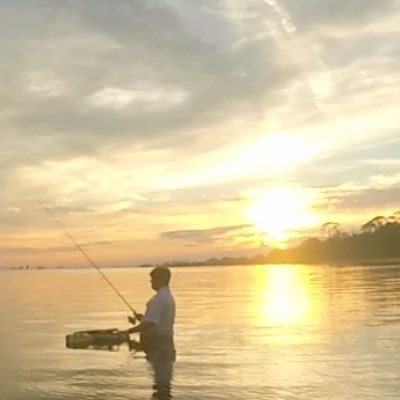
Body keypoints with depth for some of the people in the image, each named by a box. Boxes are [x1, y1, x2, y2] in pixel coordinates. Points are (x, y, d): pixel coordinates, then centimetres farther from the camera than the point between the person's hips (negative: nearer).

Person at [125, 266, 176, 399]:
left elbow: (149, 324, -23)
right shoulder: (168, 297, 13)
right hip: (165, 342, 10)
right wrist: (141, 318, 11)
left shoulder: (159, 299, -18)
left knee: (161, 380, -5)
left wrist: (128, 331, -15)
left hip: (158, 345, -10)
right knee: (163, 379, 15)